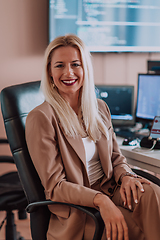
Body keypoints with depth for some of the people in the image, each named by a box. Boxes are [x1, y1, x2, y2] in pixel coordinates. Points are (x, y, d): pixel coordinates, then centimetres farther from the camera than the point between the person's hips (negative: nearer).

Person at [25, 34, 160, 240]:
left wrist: (125, 176, -9)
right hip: (75, 208, -5)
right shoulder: (40, 118, -10)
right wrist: (99, 200, -27)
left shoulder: (100, 108, 11)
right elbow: (54, 186, -11)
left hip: (109, 190, 6)